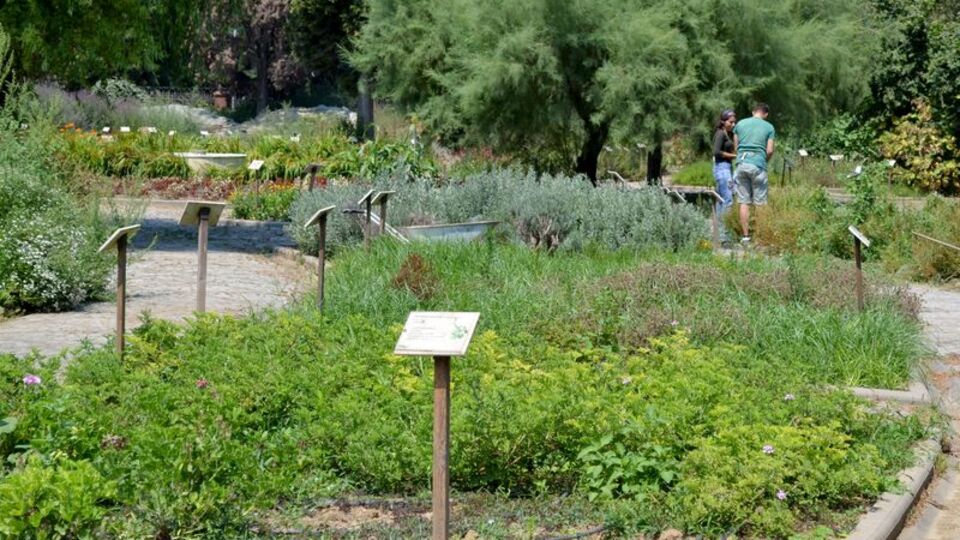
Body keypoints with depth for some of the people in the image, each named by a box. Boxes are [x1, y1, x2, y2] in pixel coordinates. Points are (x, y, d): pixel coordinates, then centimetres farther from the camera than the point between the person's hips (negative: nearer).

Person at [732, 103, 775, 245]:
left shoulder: (740, 124, 11)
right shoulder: (769, 127, 4)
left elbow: (735, 147, 10)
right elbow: (770, 151, -1)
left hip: (741, 163, 2)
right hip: (758, 164, -2)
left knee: (744, 202, 4)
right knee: (760, 203, 3)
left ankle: (745, 236, 3)